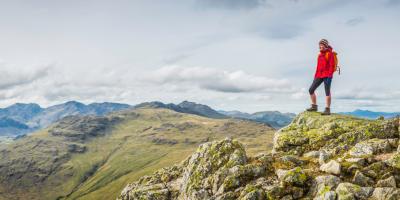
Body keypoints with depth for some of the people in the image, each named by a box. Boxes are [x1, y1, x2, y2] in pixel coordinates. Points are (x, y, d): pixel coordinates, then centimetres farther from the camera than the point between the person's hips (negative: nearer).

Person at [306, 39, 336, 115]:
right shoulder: (320, 54, 16)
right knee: (311, 90, 3)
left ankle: (327, 109, 0)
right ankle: (314, 106, 15)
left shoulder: (330, 53, -6)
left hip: (327, 75, -8)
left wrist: (330, 75, -19)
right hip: (319, 75, 8)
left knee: (327, 91, -4)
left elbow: (332, 65, -11)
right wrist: (315, 76, 15)